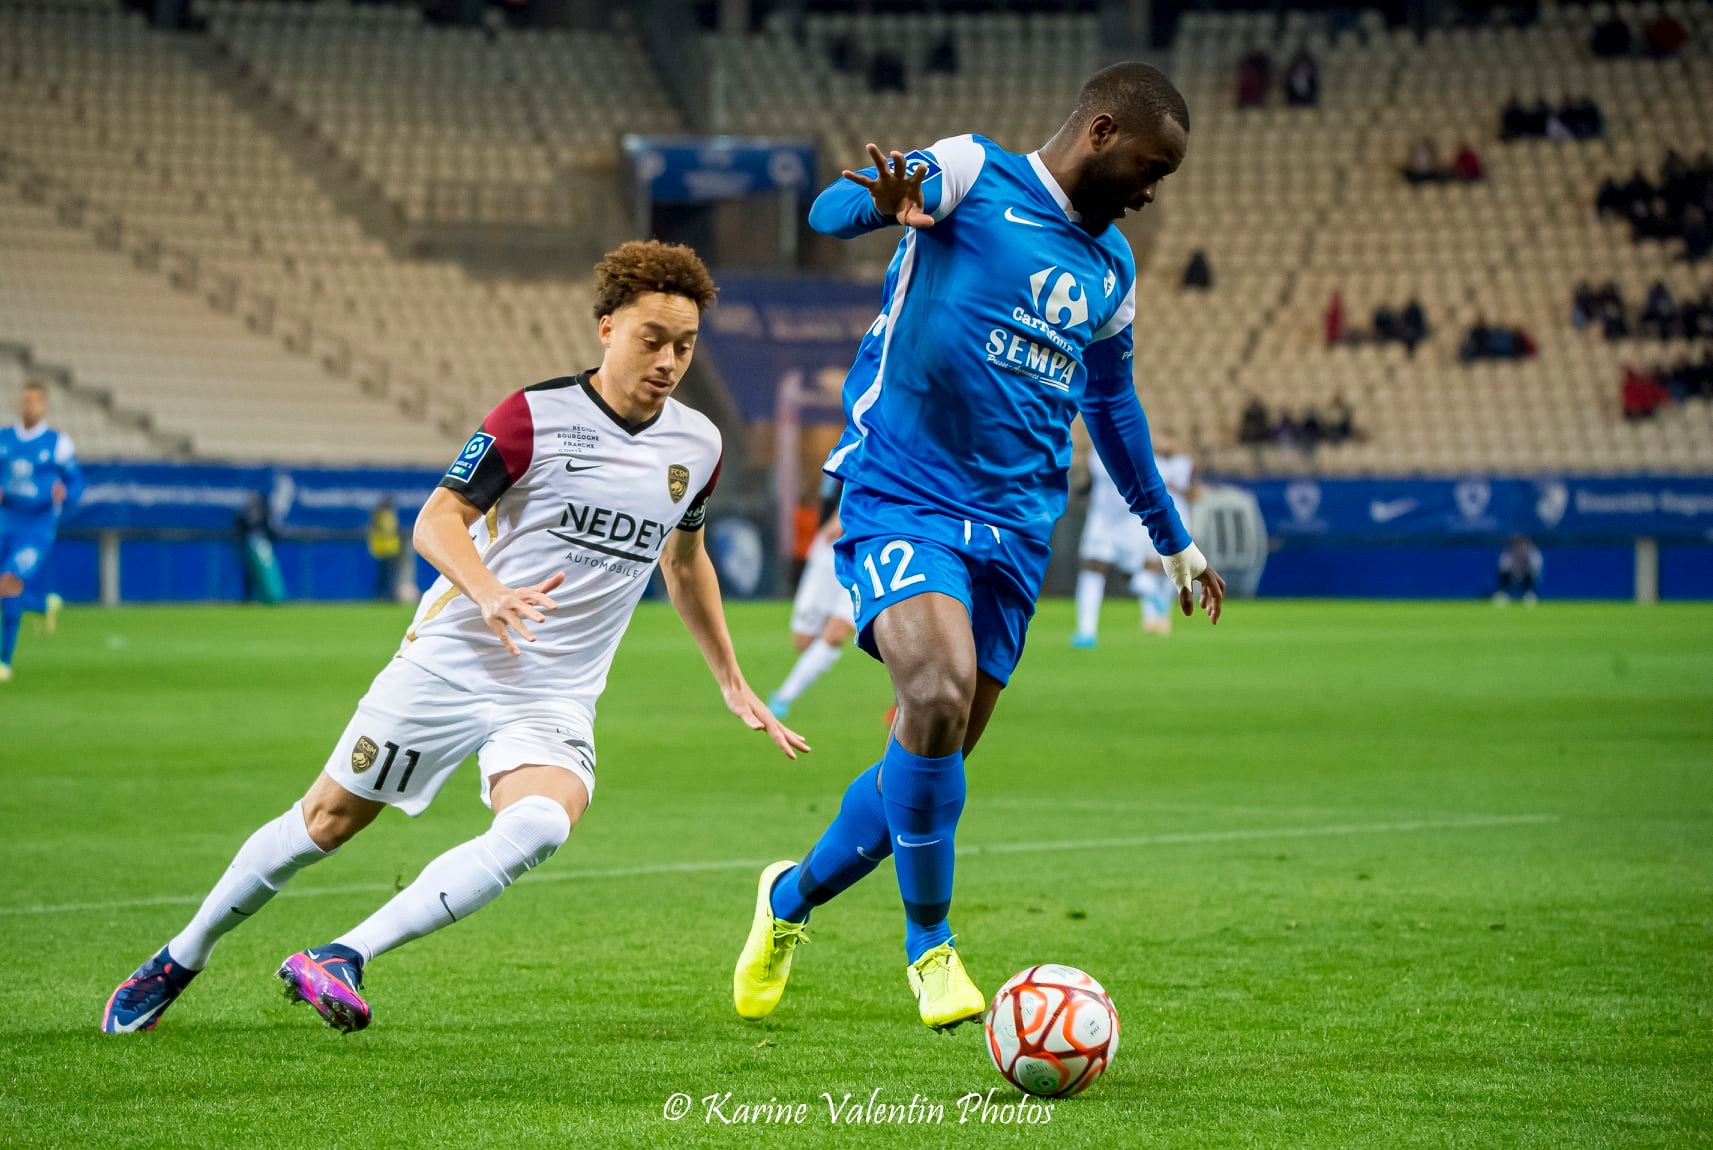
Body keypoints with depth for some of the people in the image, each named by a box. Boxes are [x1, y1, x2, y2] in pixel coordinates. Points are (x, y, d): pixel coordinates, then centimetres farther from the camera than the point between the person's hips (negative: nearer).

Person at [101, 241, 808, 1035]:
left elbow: (685, 561, 23)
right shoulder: (536, 417, -10)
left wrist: (731, 683, 26)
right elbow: (437, 518, -12)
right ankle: (178, 961, 27)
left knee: (540, 824, -29)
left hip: (555, 697, 3)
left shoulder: (697, 446, 5)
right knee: (327, 820, 5)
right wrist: (491, 594, -31)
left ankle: (341, 960, -27)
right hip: (452, 663, -3)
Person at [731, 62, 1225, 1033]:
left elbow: (1113, 405, 31)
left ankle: (792, 898, 31)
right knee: (939, 693, -27)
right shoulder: (974, 172, -3)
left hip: (1015, 530, 7)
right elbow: (829, 212, -17)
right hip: (901, 494, -7)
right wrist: (885, 204, -41)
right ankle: (929, 942, -10)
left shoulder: (1111, 268, 17)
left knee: (936, 760, 5)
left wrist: (1172, 537, 37)